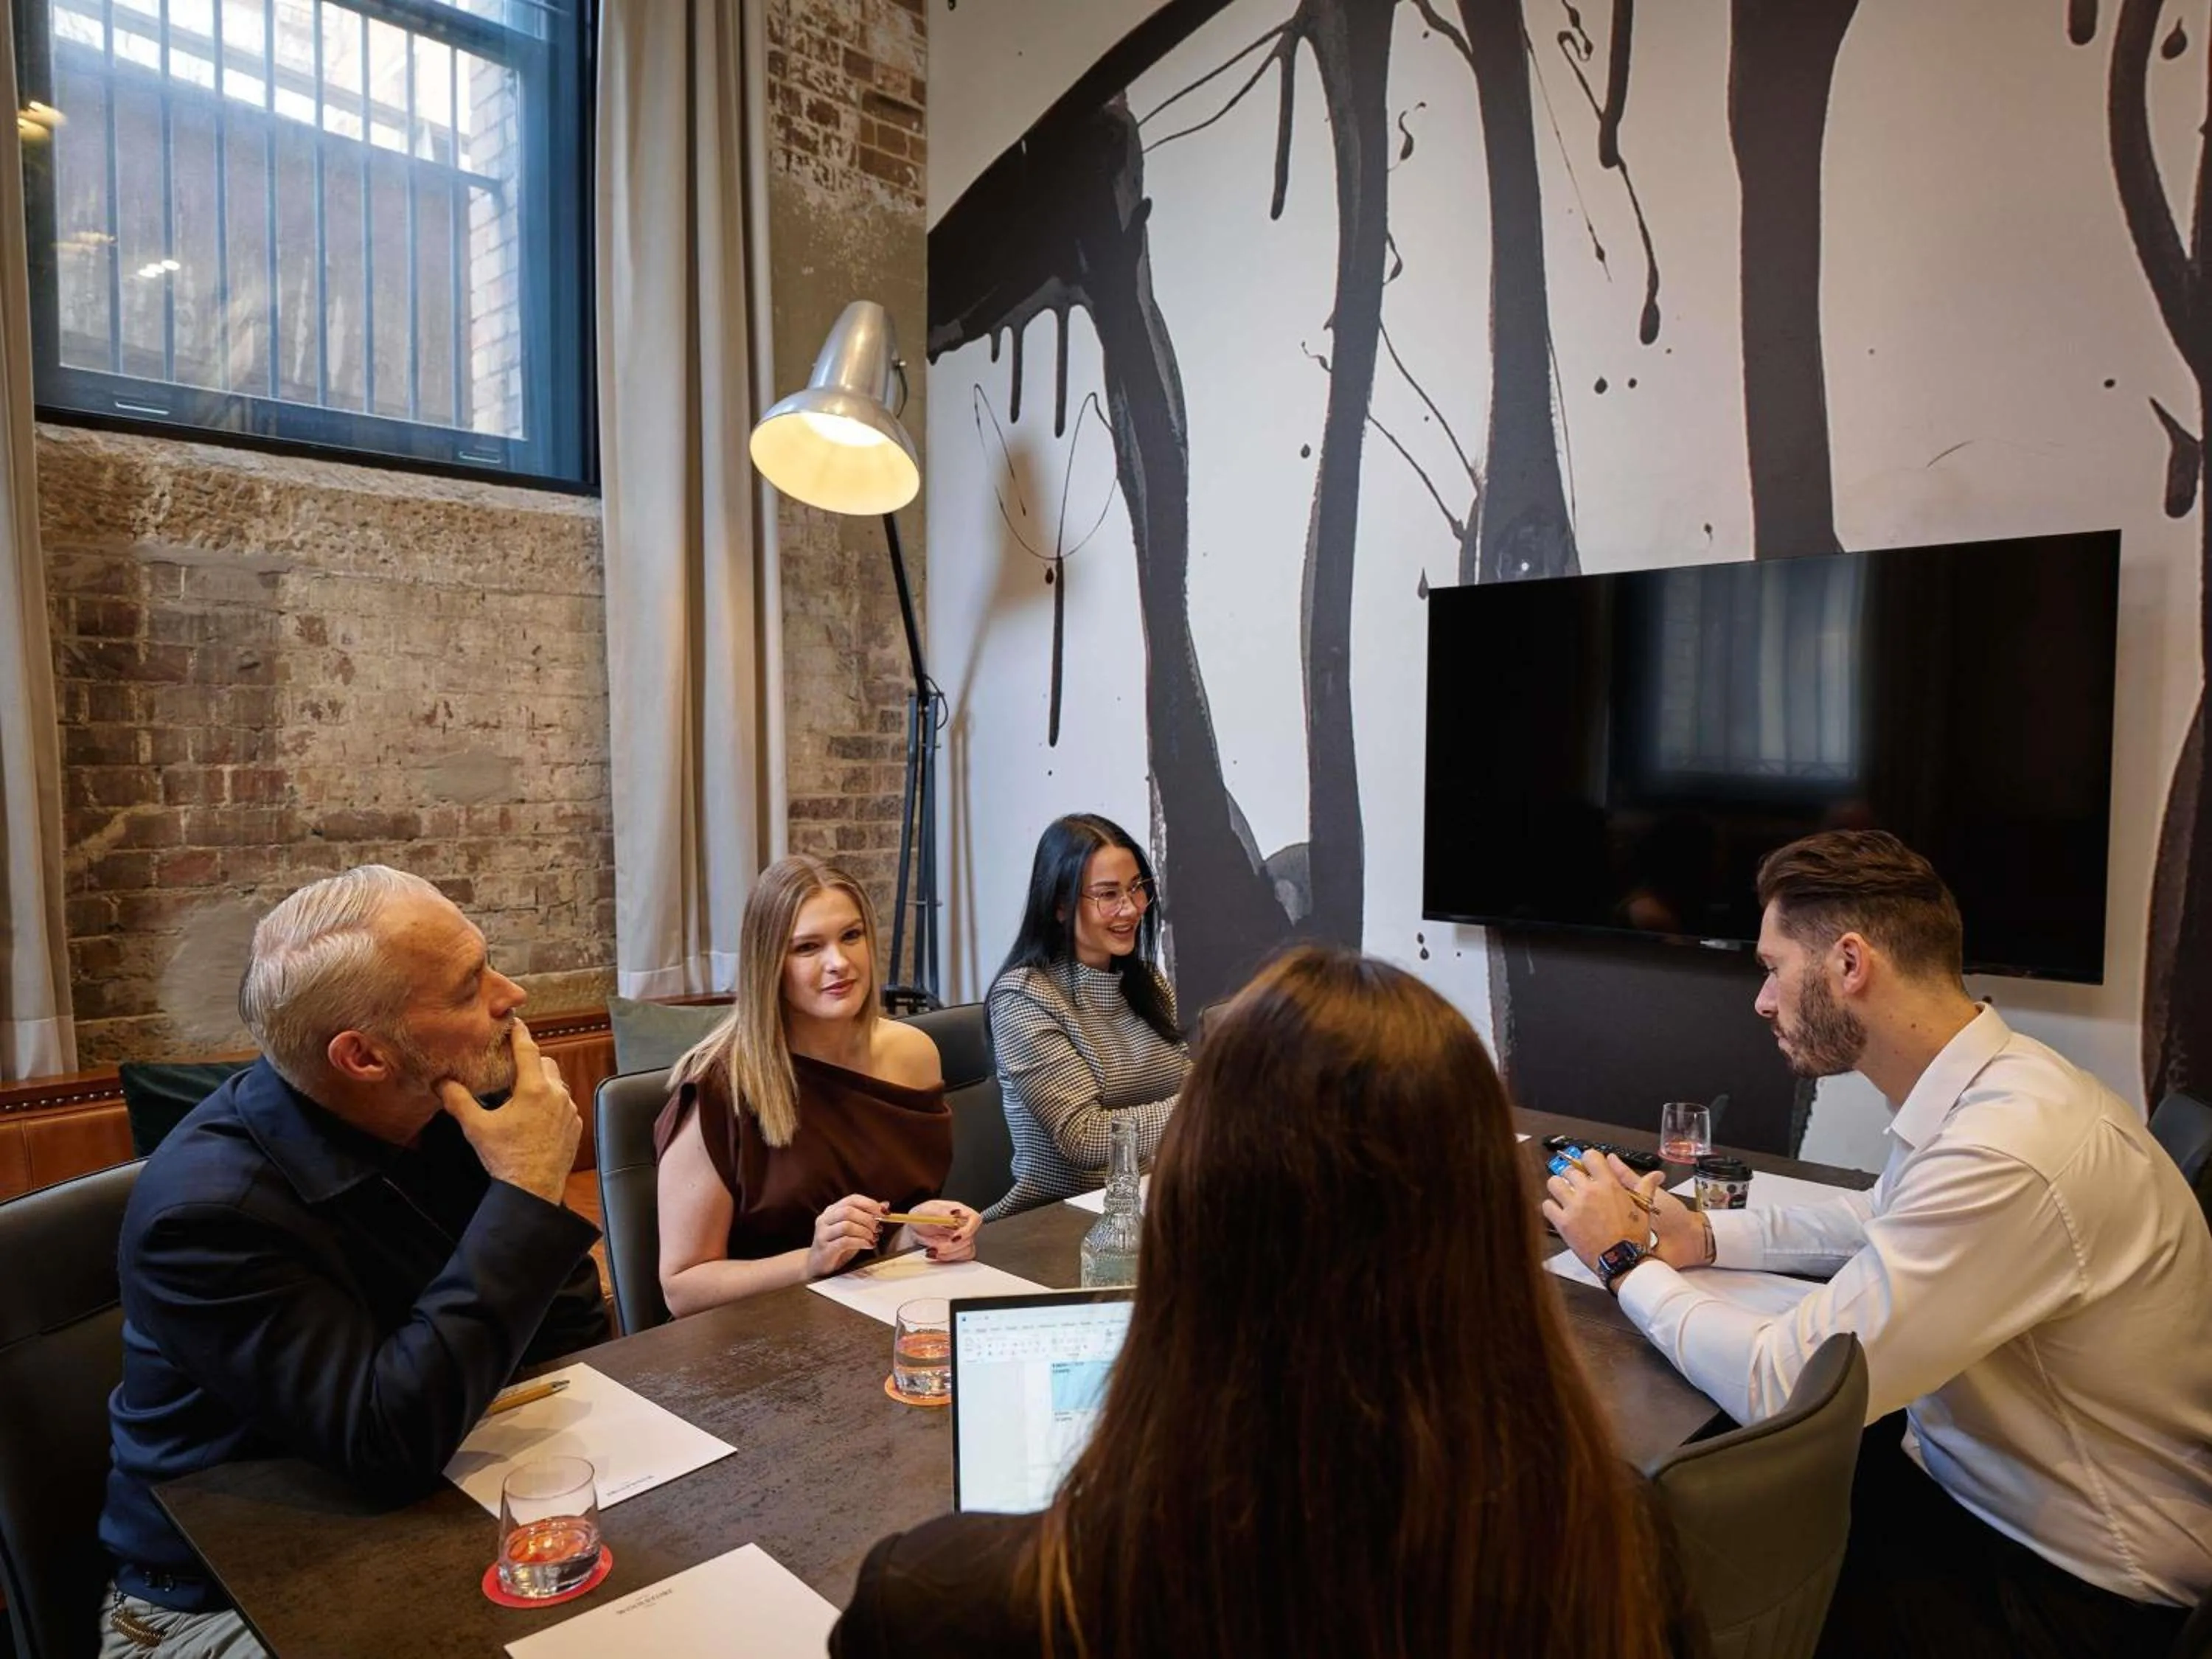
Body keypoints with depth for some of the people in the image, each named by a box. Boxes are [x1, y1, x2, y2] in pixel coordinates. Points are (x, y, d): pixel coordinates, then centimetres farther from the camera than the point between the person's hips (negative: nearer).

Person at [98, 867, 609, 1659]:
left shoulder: (450, 1112, -8)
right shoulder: (208, 1209, -26)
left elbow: (572, 1328, 3)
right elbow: (393, 1444, -33)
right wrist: (527, 1194, -31)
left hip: (429, 1531, 6)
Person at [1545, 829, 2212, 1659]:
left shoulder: (2009, 1153, -33)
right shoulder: (1973, 1089, -4)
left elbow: (1783, 1386, -30)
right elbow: (1884, 1219, 17)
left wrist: (1629, 1262, -14)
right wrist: (1705, 1235, 2)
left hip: (2069, 1589, -7)